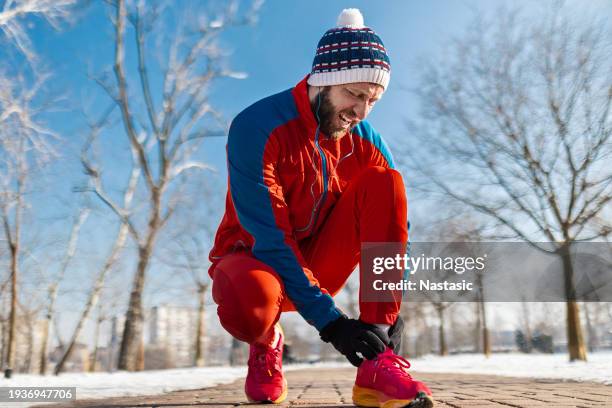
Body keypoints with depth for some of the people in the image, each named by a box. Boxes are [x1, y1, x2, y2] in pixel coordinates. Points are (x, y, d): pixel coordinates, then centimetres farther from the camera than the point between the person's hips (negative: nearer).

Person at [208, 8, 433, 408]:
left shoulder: (367, 142, -7)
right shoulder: (257, 127, -22)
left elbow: (395, 225, -6)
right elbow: (268, 236, -27)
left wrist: (391, 312, -20)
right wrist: (328, 320, -31)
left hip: (318, 264, 5)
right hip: (256, 258, -4)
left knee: (385, 181, -18)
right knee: (247, 303, -42)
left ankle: (377, 364, -22)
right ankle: (266, 345, 1)